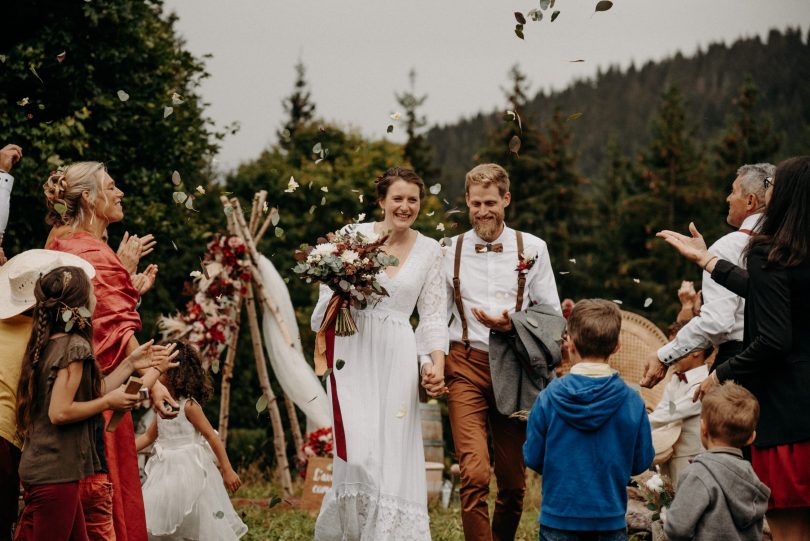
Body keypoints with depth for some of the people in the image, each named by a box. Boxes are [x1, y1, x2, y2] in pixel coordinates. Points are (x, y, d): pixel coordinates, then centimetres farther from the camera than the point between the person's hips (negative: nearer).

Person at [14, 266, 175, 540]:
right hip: (55, 472, -9)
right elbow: (60, 412, -21)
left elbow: (89, 395, 14)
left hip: (38, 467, 9)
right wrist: (109, 401, -10)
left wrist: (130, 364, 19)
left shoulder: (48, 343, 12)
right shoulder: (75, 346, -15)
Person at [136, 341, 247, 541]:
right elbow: (148, 436, 19)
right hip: (167, 472, 7)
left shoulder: (188, 406, -13)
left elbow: (211, 436, -11)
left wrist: (228, 471, -10)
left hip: (189, 471, -7)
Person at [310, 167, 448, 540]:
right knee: (360, 455, -11)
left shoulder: (429, 250, 9)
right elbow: (329, 295, 8)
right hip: (354, 355, -2)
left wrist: (437, 362, -4)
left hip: (398, 361, 2)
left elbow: (433, 314, 9)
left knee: (395, 456, -2)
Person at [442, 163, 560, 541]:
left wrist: (512, 325, -11)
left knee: (513, 480, 8)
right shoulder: (450, 251, 7)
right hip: (466, 368, -1)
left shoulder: (532, 249, 6)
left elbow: (552, 314, 6)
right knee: (474, 475, -16)